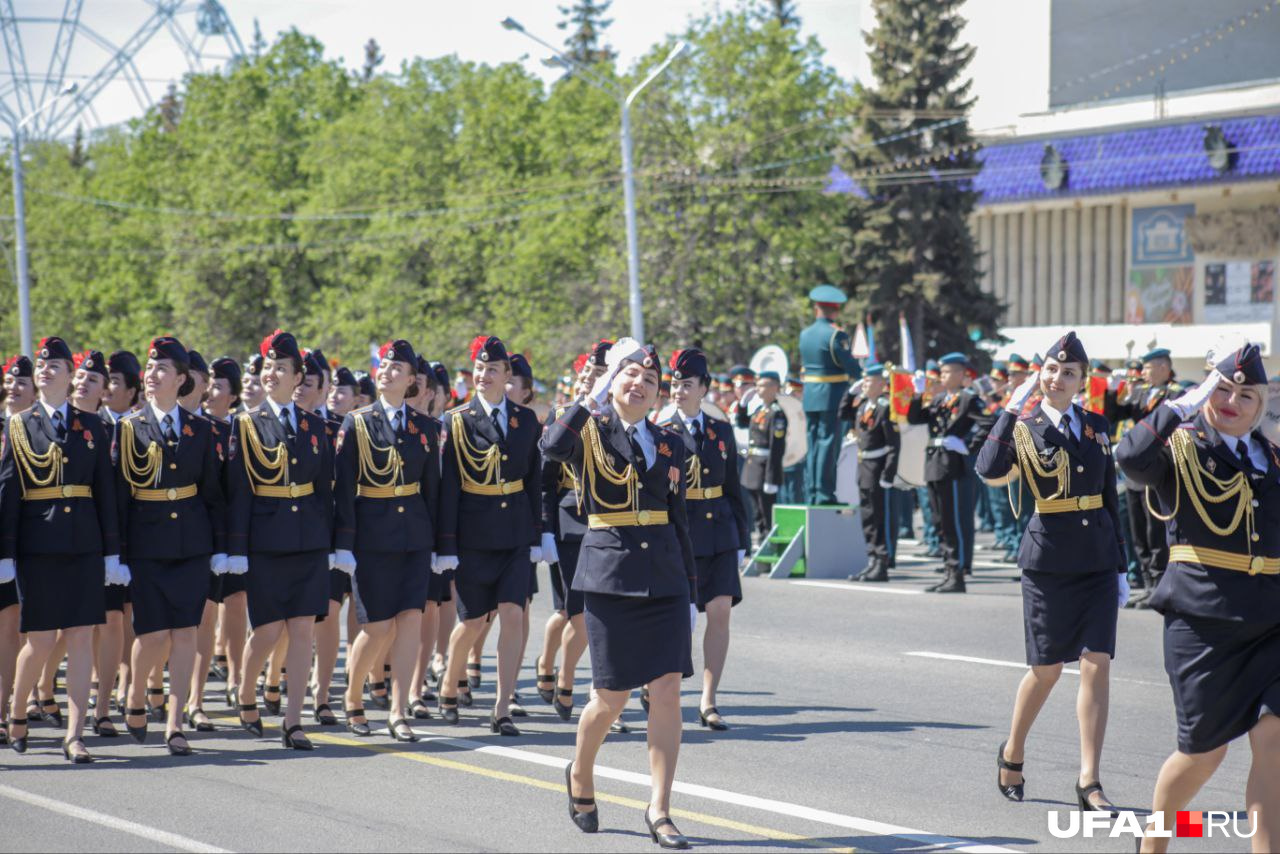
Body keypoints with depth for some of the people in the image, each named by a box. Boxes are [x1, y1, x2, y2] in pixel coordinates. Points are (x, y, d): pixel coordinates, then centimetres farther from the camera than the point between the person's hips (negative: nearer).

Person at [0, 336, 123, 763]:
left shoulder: (91, 426, 9)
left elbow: (105, 490, 8)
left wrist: (111, 552, 4)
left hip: (83, 546, 2)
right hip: (38, 546, -2)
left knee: (82, 638, -3)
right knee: (41, 641, 0)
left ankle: (75, 735, -1)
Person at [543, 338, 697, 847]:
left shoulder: (670, 444, 12)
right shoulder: (591, 433, 0)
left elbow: (679, 521, 15)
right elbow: (552, 447, -25)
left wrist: (690, 591, 12)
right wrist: (594, 398, -21)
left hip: (665, 576, 4)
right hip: (610, 572, -3)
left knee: (668, 691, -4)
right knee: (612, 696, 2)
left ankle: (659, 811, 2)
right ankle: (580, 776, 31)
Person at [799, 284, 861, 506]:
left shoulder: (805, 334, 8)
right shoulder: (836, 335, -12)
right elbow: (852, 367, -13)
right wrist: (861, 379, 7)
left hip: (809, 396, 6)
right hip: (832, 396, -6)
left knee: (813, 444, 11)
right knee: (828, 444, -3)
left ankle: (812, 493, 13)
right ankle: (824, 493, -4)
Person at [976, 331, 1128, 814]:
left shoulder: (1098, 426, 10)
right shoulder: (1024, 428, -2)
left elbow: (1110, 498, 14)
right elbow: (989, 470, -23)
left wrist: (1120, 565, 13)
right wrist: (1012, 409, -22)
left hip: (1097, 560, 3)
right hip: (1049, 559, -3)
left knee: (1097, 665, -6)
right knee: (1048, 669, 4)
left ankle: (1089, 783, -4)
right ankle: (1012, 754, 29)